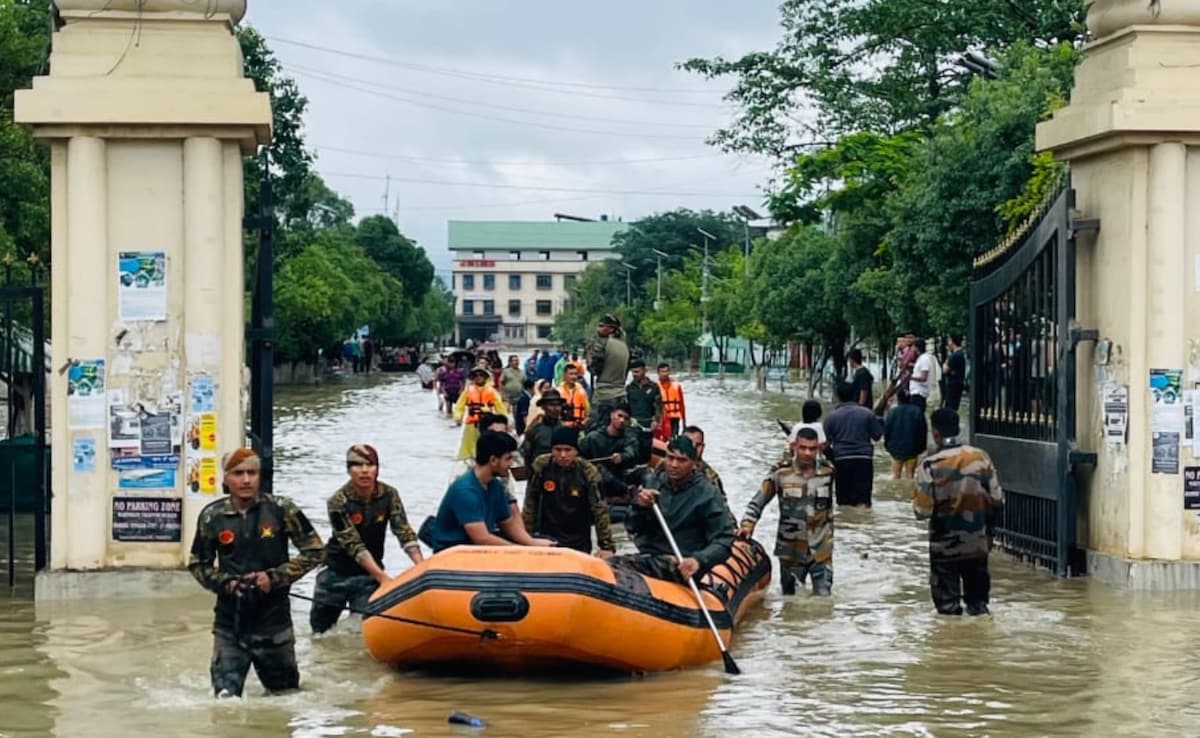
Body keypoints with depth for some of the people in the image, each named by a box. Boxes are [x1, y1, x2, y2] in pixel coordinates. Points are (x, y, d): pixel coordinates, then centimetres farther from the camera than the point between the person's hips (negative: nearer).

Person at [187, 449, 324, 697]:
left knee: (285, 692, 17)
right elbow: (197, 564, 10)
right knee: (226, 696, -8)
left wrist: (275, 577, -12)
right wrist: (225, 583, -8)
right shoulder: (212, 516, -2)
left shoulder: (281, 509, -6)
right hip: (229, 622, 0)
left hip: (273, 618, 0)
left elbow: (314, 550, -1)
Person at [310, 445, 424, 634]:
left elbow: (405, 533, -12)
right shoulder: (338, 502, -19)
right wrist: (382, 577, -31)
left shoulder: (389, 495, -9)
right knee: (320, 626, 9)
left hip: (370, 572, 2)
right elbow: (354, 546, -23)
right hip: (336, 572, -2)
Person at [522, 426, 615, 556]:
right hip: (546, 538, 0)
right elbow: (531, 502, -2)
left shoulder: (588, 472, -12)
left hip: (579, 542, 0)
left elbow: (600, 510, -12)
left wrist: (607, 546, -16)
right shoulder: (541, 465, -10)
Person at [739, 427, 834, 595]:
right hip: (791, 552, -1)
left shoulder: (827, 472, -1)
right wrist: (747, 525, -15)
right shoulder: (781, 474, -7)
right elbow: (757, 503, -1)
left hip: (821, 551, 1)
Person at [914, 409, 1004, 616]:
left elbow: (923, 510, -17)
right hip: (977, 543, 3)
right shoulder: (981, 457, -6)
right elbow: (997, 499, -2)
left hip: (944, 545, -3)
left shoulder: (930, 464, -16)